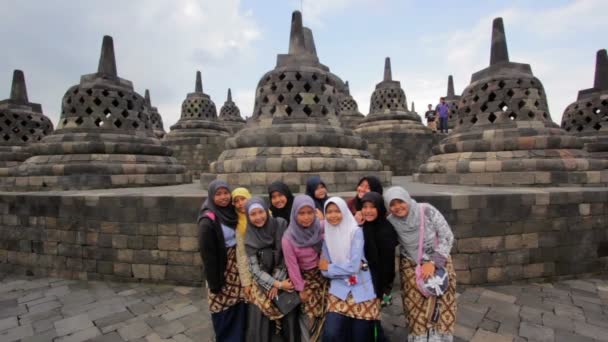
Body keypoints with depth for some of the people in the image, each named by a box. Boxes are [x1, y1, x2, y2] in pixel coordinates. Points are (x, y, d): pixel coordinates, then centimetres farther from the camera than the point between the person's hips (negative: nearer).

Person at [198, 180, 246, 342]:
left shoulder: (232, 213, 2)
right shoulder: (208, 221, -17)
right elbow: (207, 254, -16)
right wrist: (214, 283, -14)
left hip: (237, 269, 6)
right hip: (221, 271, -6)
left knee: (239, 309, 14)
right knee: (225, 312, 7)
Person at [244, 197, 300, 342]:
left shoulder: (281, 224, -10)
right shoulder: (249, 239, -6)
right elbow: (255, 269, -7)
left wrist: (277, 283, -10)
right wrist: (277, 284, -14)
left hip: (284, 280, -1)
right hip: (262, 284, 1)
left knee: (289, 319, -3)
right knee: (259, 323, -1)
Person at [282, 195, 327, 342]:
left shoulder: (320, 228, -14)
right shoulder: (288, 238, -20)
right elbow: (292, 266, -12)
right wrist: (300, 288, -5)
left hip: (322, 273, 3)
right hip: (304, 276, -2)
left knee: (323, 309, 10)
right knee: (308, 312, 0)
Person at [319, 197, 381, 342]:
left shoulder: (356, 231, -11)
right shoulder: (327, 235, 3)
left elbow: (353, 266, -16)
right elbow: (324, 268, 1)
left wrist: (329, 268, -5)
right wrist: (344, 268, -12)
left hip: (362, 290, -2)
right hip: (339, 289, 3)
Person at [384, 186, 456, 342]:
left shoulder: (427, 211, -20)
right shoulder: (391, 222, -15)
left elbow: (447, 236, -14)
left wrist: (433, 262, -17)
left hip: (439, 262, 0)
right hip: (411, 268, 1)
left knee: (441, 307, 4)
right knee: (417, 310, 3)